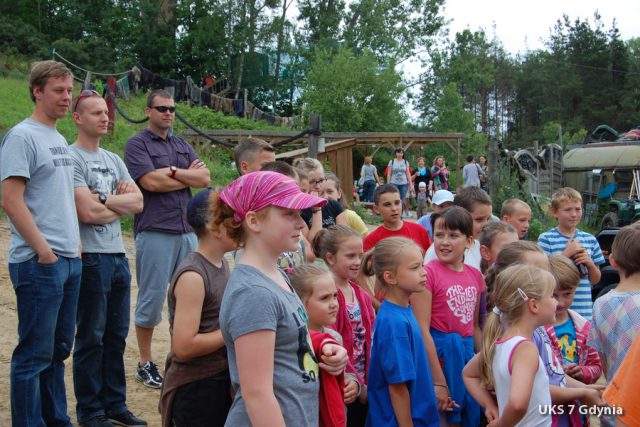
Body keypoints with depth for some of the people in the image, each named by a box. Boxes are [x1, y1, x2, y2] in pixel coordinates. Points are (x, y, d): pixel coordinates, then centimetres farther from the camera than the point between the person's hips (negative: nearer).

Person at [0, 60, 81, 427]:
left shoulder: (60, 140, 16)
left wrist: (76, 242, 13)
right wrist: (43, 249, -17)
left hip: (70, 259, 9)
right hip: (39, 263, -9)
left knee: (59, 349, 16)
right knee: (35, 354, -1)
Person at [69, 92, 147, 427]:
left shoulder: (113, 160, 15)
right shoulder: (71, 158, -9)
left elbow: (138, 202, 5)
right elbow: (87, 212, -17)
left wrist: (105, 201, -9)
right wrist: (121, 204, -1)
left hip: (118, 255, 7)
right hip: (91, 258, -7)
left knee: (116, 336, 13)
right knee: (91, 338, 3)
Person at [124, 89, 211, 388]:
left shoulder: (182, 146, 18)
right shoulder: (137, 144, 0)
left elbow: (205, 178, 6)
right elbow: (151, 182, -15)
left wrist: (172, 171, -9)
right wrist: (189, 176, -2)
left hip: (187, 231, 6)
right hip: (155, 232, -6)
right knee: (152, 298, 0)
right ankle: (146, 365, 12)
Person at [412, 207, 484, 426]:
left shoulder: (475, 276, 6)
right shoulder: (428, 273, -13)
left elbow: (475, 326, 14)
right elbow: (423, 331, -17)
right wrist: (438, 381, -19)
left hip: (468, 351, 6)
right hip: (438, 351, -6)